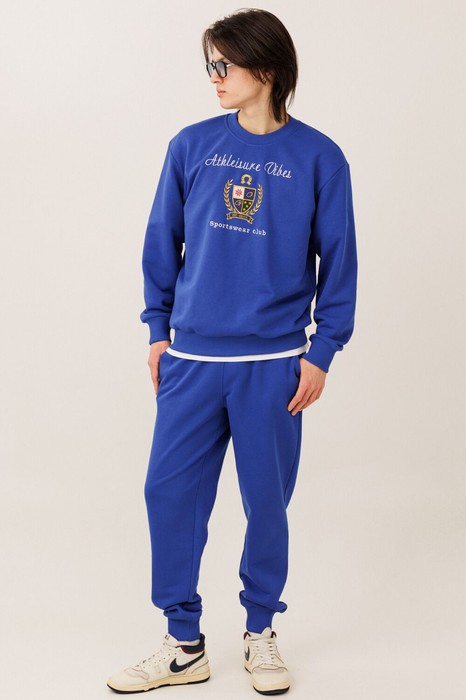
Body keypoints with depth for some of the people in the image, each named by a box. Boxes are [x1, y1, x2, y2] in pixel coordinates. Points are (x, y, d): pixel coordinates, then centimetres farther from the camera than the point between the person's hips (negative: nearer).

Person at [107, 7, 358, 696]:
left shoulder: (318, 158, -2)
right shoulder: (192, 146, 3)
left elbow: (338, 260, 0)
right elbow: (163, 242, 10)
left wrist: (321, 353, -3)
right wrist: (158, 330, 8)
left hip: (274, 365, -2)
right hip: (191, 357, 2)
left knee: (267, 501, 8)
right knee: (170, 492, 3)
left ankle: (261, 633, 29)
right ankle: (184, 645, 18)